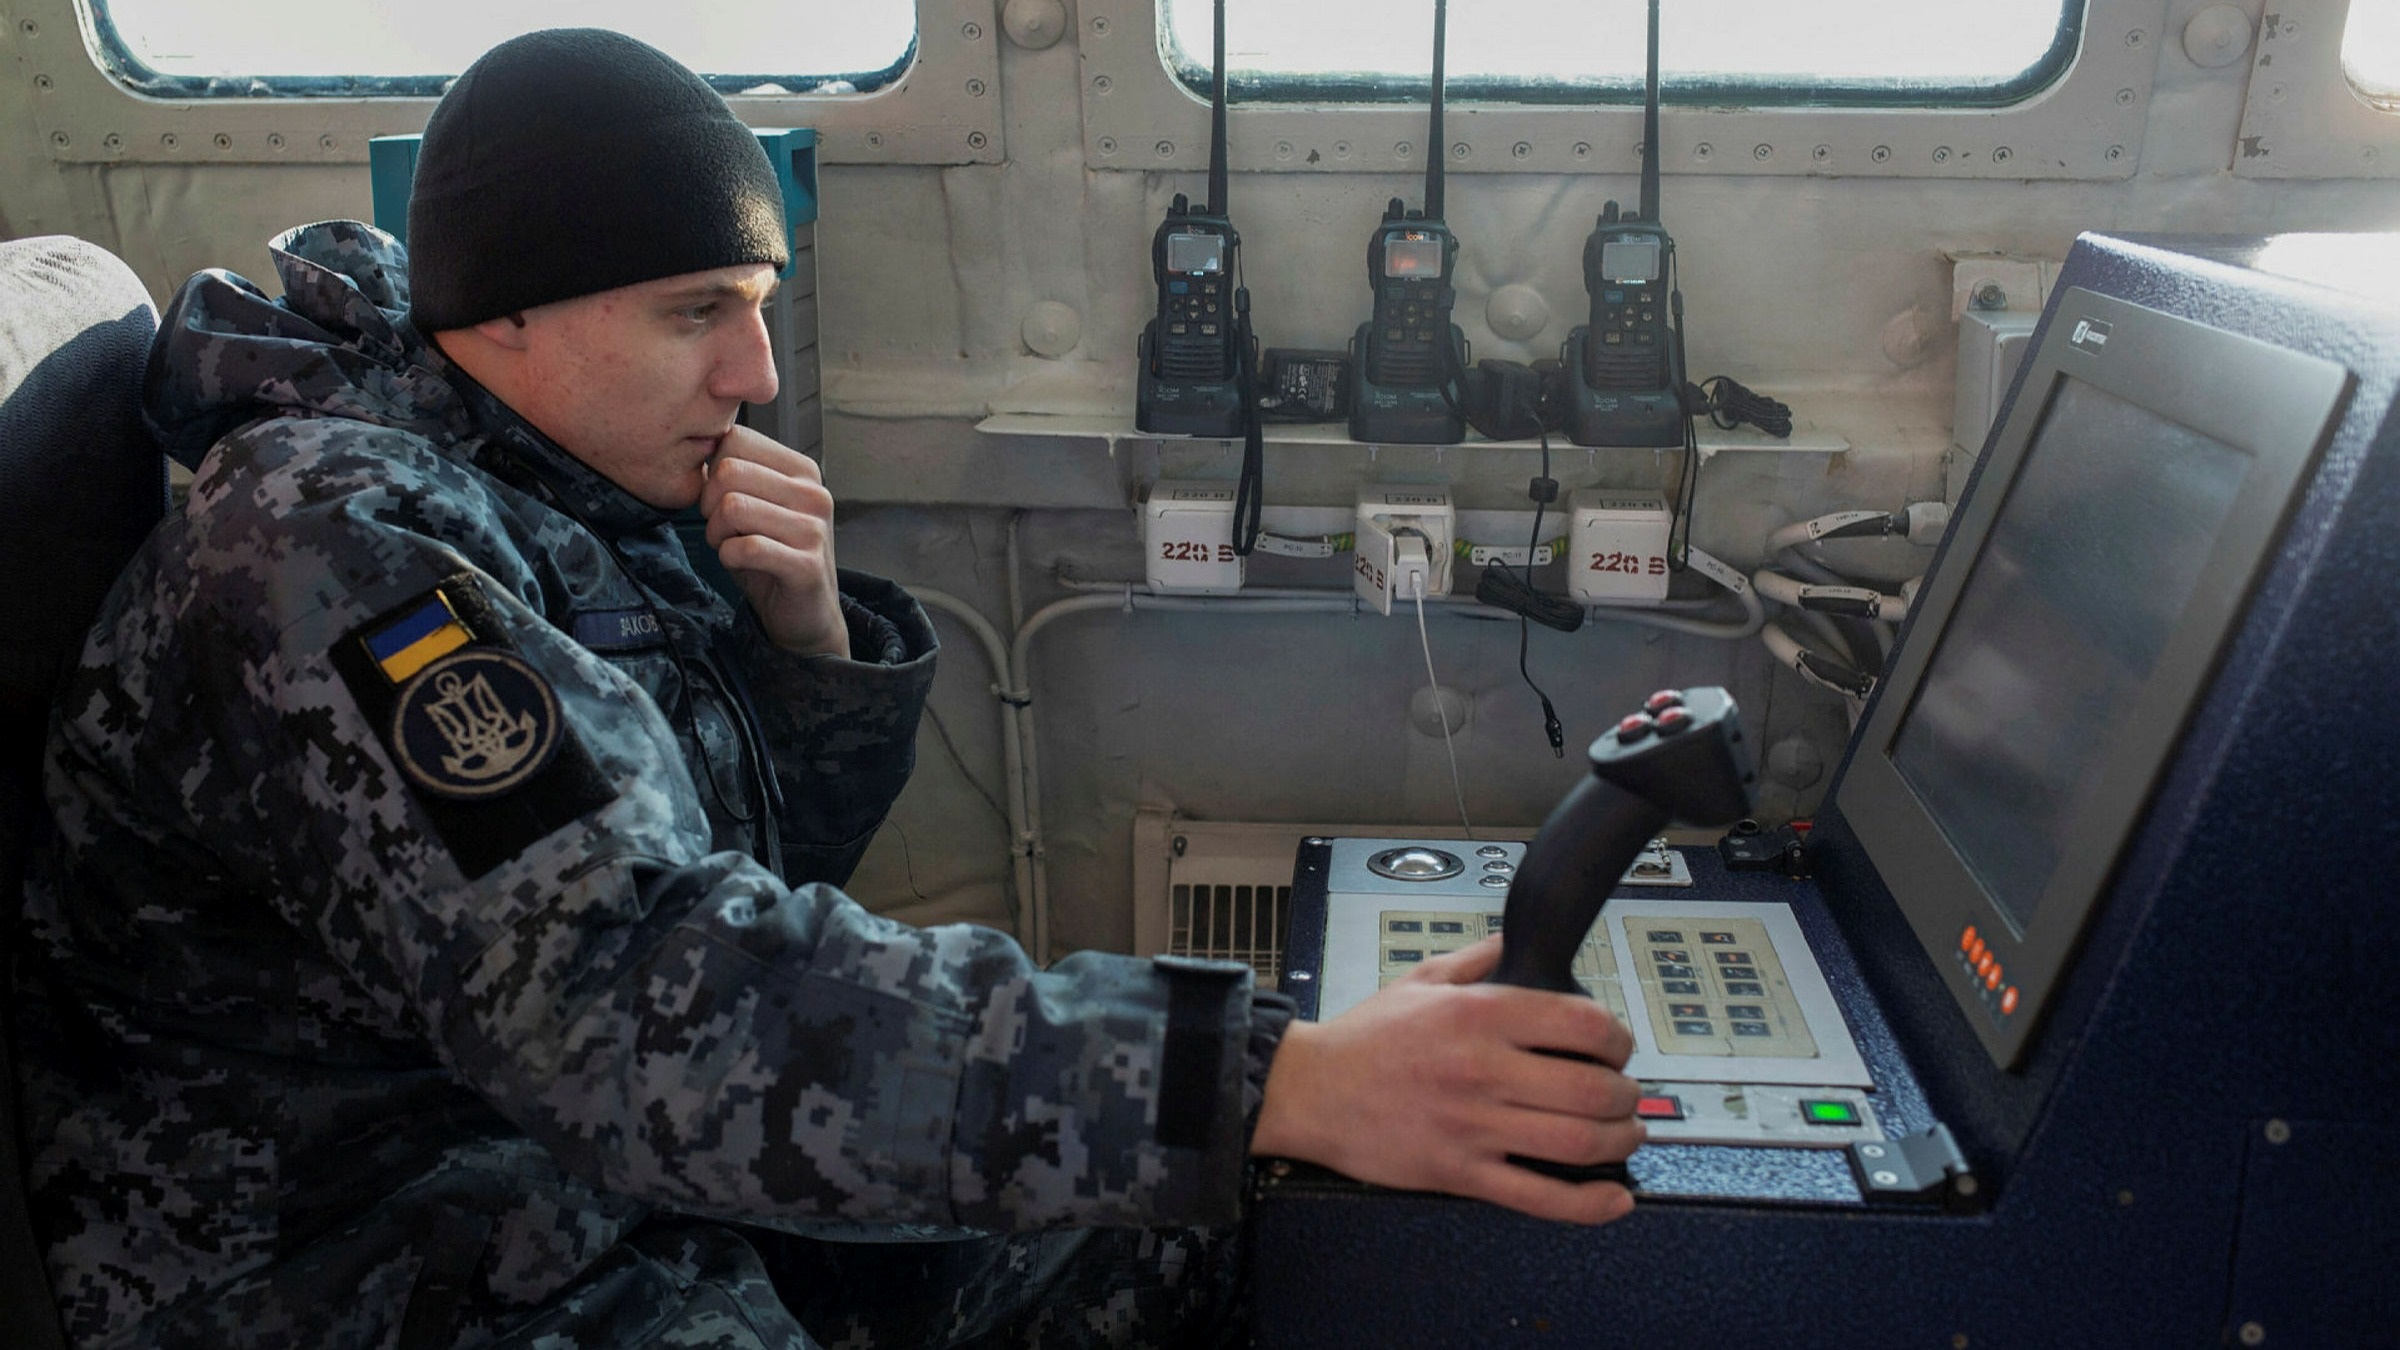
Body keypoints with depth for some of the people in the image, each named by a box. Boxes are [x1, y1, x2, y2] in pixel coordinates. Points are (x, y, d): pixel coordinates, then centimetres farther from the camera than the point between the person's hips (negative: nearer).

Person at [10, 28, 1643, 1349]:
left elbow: (768, 872, 10)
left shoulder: (575, 507, 5)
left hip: (646, 1166, 8)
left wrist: (807, 636, -11)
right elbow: (643, 1000, -36)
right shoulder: (329, 550, -23)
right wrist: (1282, 1080, -42)